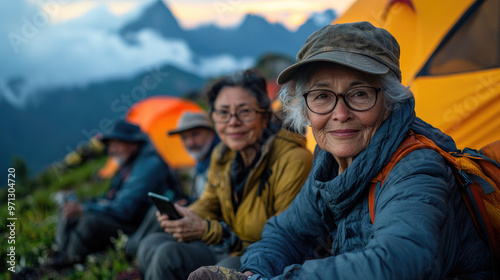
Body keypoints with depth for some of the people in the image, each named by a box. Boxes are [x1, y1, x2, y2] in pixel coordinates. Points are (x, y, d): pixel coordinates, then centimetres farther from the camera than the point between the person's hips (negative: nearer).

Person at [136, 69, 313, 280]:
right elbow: (208, 204, 18)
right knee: (153, 245, -9)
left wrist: (208, 230, -23)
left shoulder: (293, 160, -21)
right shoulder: (222, 156, 3)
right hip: (226, 251, 7)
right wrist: (184, 218, -9)